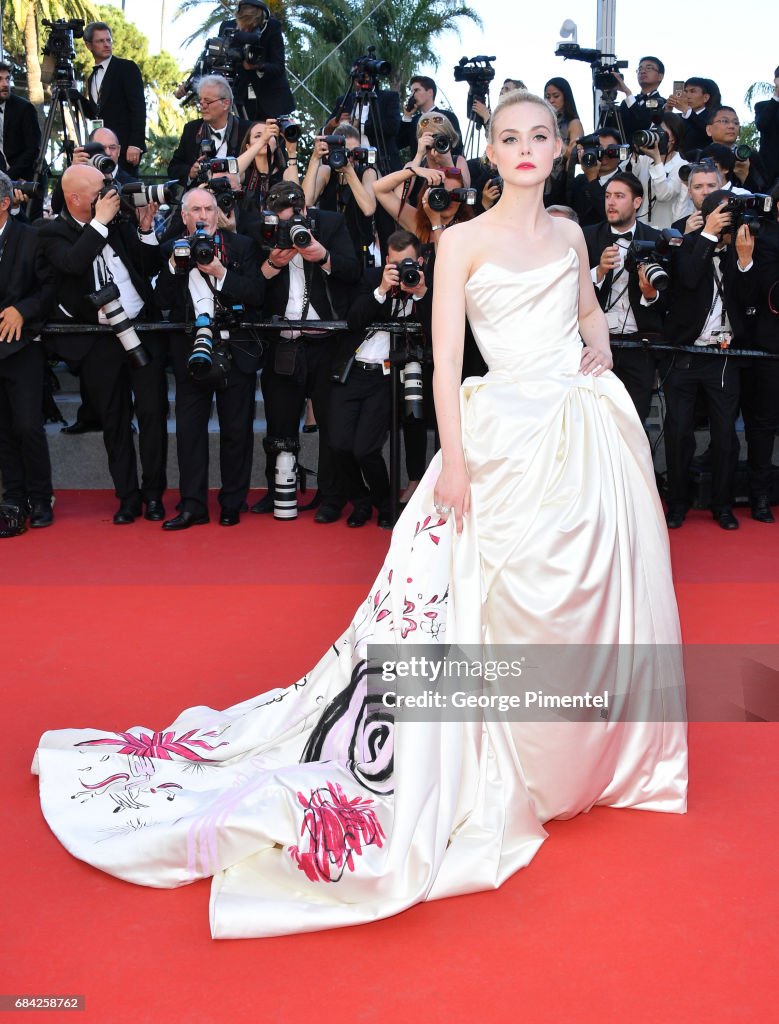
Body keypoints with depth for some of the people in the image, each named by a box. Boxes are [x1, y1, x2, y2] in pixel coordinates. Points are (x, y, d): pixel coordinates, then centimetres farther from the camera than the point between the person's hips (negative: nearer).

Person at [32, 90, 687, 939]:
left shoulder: (569, 233, 13)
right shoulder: (464, 240, -2)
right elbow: (445, 357, -8)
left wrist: (598, 346, 6)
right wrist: (454, 458, -16)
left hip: (592, 432, 6)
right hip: (508, 438, -6)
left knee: (594, 596, 11)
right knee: (506, 604, -3)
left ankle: (585, 755, 31)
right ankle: (509, 768, 14)